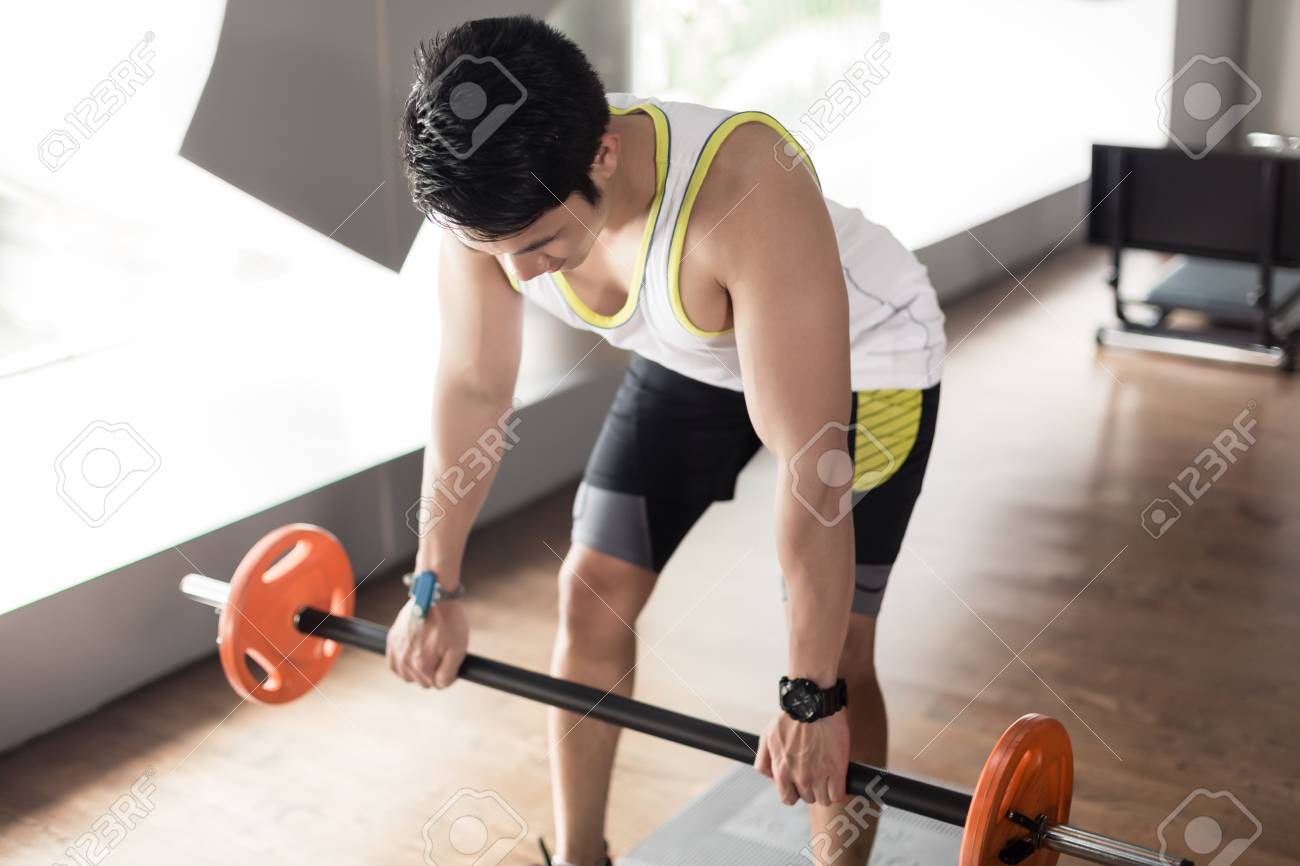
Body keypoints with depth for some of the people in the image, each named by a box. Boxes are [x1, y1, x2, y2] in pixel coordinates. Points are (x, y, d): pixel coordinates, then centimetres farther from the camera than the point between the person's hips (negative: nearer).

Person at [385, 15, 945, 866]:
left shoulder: (747, 196, -44)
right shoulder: (496, 198, -26)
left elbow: (813, 465, -39)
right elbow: (472, 385, -11)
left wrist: (809, 699, -34)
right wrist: (436, 587, -4)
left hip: (864, 357, -5)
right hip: (692, 357, 5)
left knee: (833, 653, -9)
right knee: (592, 591, 3)